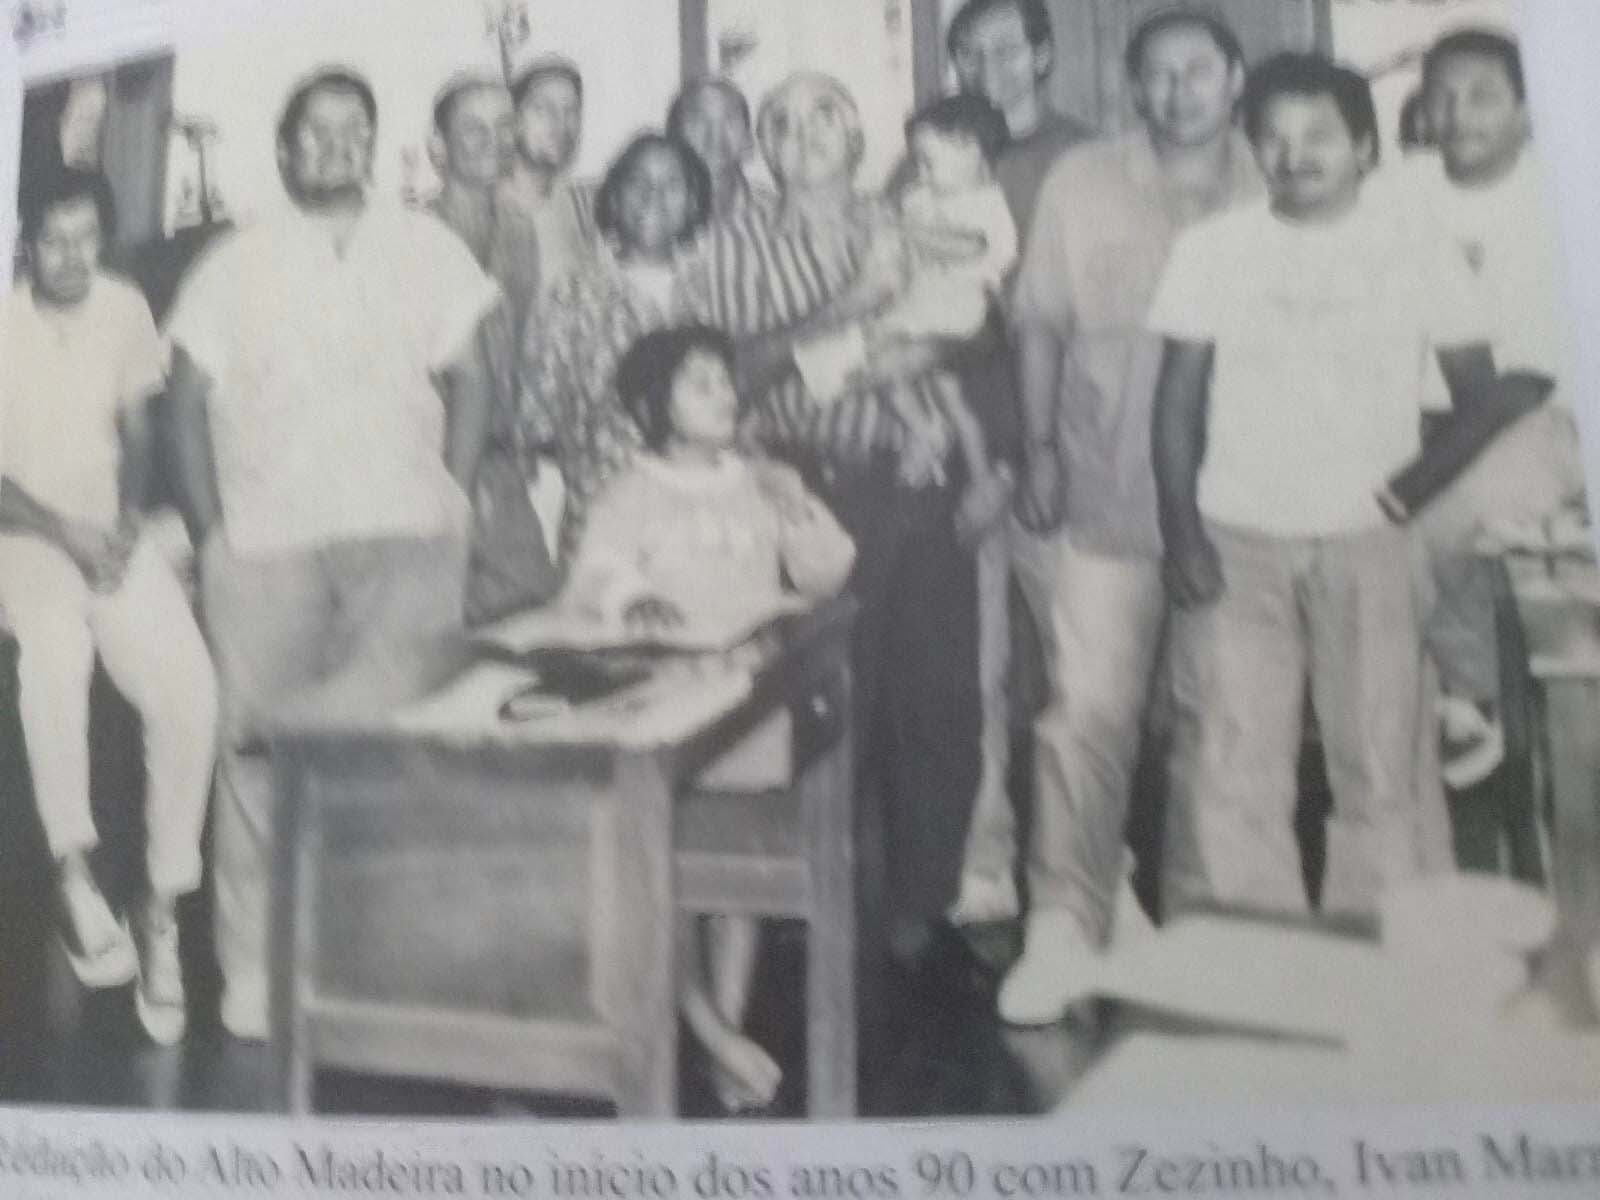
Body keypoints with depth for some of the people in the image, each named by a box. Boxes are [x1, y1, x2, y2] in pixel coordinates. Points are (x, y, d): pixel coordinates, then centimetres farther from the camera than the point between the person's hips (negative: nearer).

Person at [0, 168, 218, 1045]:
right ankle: (74, 874, -24)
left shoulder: (126, 311, 3)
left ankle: (162, 907, -12)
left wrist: (129, 520, -9)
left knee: (189, 688, -25)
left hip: (112, 532, 3)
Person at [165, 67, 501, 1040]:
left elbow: (470, 379, 9)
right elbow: (191, 401, 9)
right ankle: (254, 967, 12)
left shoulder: (426, 246, 11)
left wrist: (448, 504, -2)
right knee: (261, 747, 1)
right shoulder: (236, 266, 13)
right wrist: (213, 534, 0)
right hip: (265, 546, 1)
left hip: (403, 538, -1)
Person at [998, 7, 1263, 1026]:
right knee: (1090, 710, -5)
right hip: (1107, 492, -1)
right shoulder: (1082, 181, 4)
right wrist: (1039, 445, -2)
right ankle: (1066, 927, 8)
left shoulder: (1274, 190, 4)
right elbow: (1042, 322, 6)